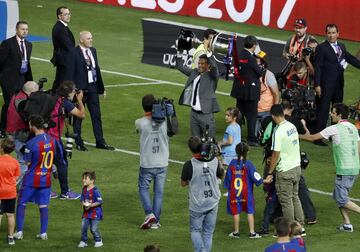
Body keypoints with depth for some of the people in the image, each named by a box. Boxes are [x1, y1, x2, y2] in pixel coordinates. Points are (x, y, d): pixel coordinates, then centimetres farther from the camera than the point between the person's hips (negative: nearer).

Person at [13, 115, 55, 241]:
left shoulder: (31, 143, -20)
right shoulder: (51, 140, -2)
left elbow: (27, 162, -12)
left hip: (32, 178, -5)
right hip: (46, 178, 5)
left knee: (21, 203, 9)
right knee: (43, 206, 9)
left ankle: (19, 231, 8)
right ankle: (43, 233, 9)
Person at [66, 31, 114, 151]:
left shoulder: (93, 51, 9)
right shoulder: (74, 53, -12)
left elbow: (97, 68, 13)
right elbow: (70, 73, -12)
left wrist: (101, 88, 13)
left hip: (92, 87, 6)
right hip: (80, 89, -6)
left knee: (96, 115, 9)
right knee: (78, 116, 5)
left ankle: (100, 142, 16)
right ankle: (79, 142, 15)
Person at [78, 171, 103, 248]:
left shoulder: (95, 190, -18)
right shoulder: (84, 189, 5)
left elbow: (99, 202, -18)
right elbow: (82, 199, 13)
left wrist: (90, 205, -21)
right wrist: (84, 204, -9)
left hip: (95, 212, -7)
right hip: (86, 212, 7)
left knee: (93, 229, -3)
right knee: (83, 227, 3)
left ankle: (98, 241, 15)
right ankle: (83, 241, 16)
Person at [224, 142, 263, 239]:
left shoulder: (232, 164, -3)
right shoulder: (248, 164, -12)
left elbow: (227, 178, 4)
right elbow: (255, 177, -13)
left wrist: (228, 188, 17)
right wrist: (263, 181, 4)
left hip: (234, 192, 2)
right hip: (246, 193, -2)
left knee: (235, 211, 11)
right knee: (250, 211, 7)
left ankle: (236, 232, 17)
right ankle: (252, 232, 6)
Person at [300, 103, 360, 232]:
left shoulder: (335, 129, -11)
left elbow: (312, 138, -5)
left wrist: (298, 136, 10)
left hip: (344, 170, -8)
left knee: (341, 199, -2)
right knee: (338, 196, 16)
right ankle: (347, 224, 13)